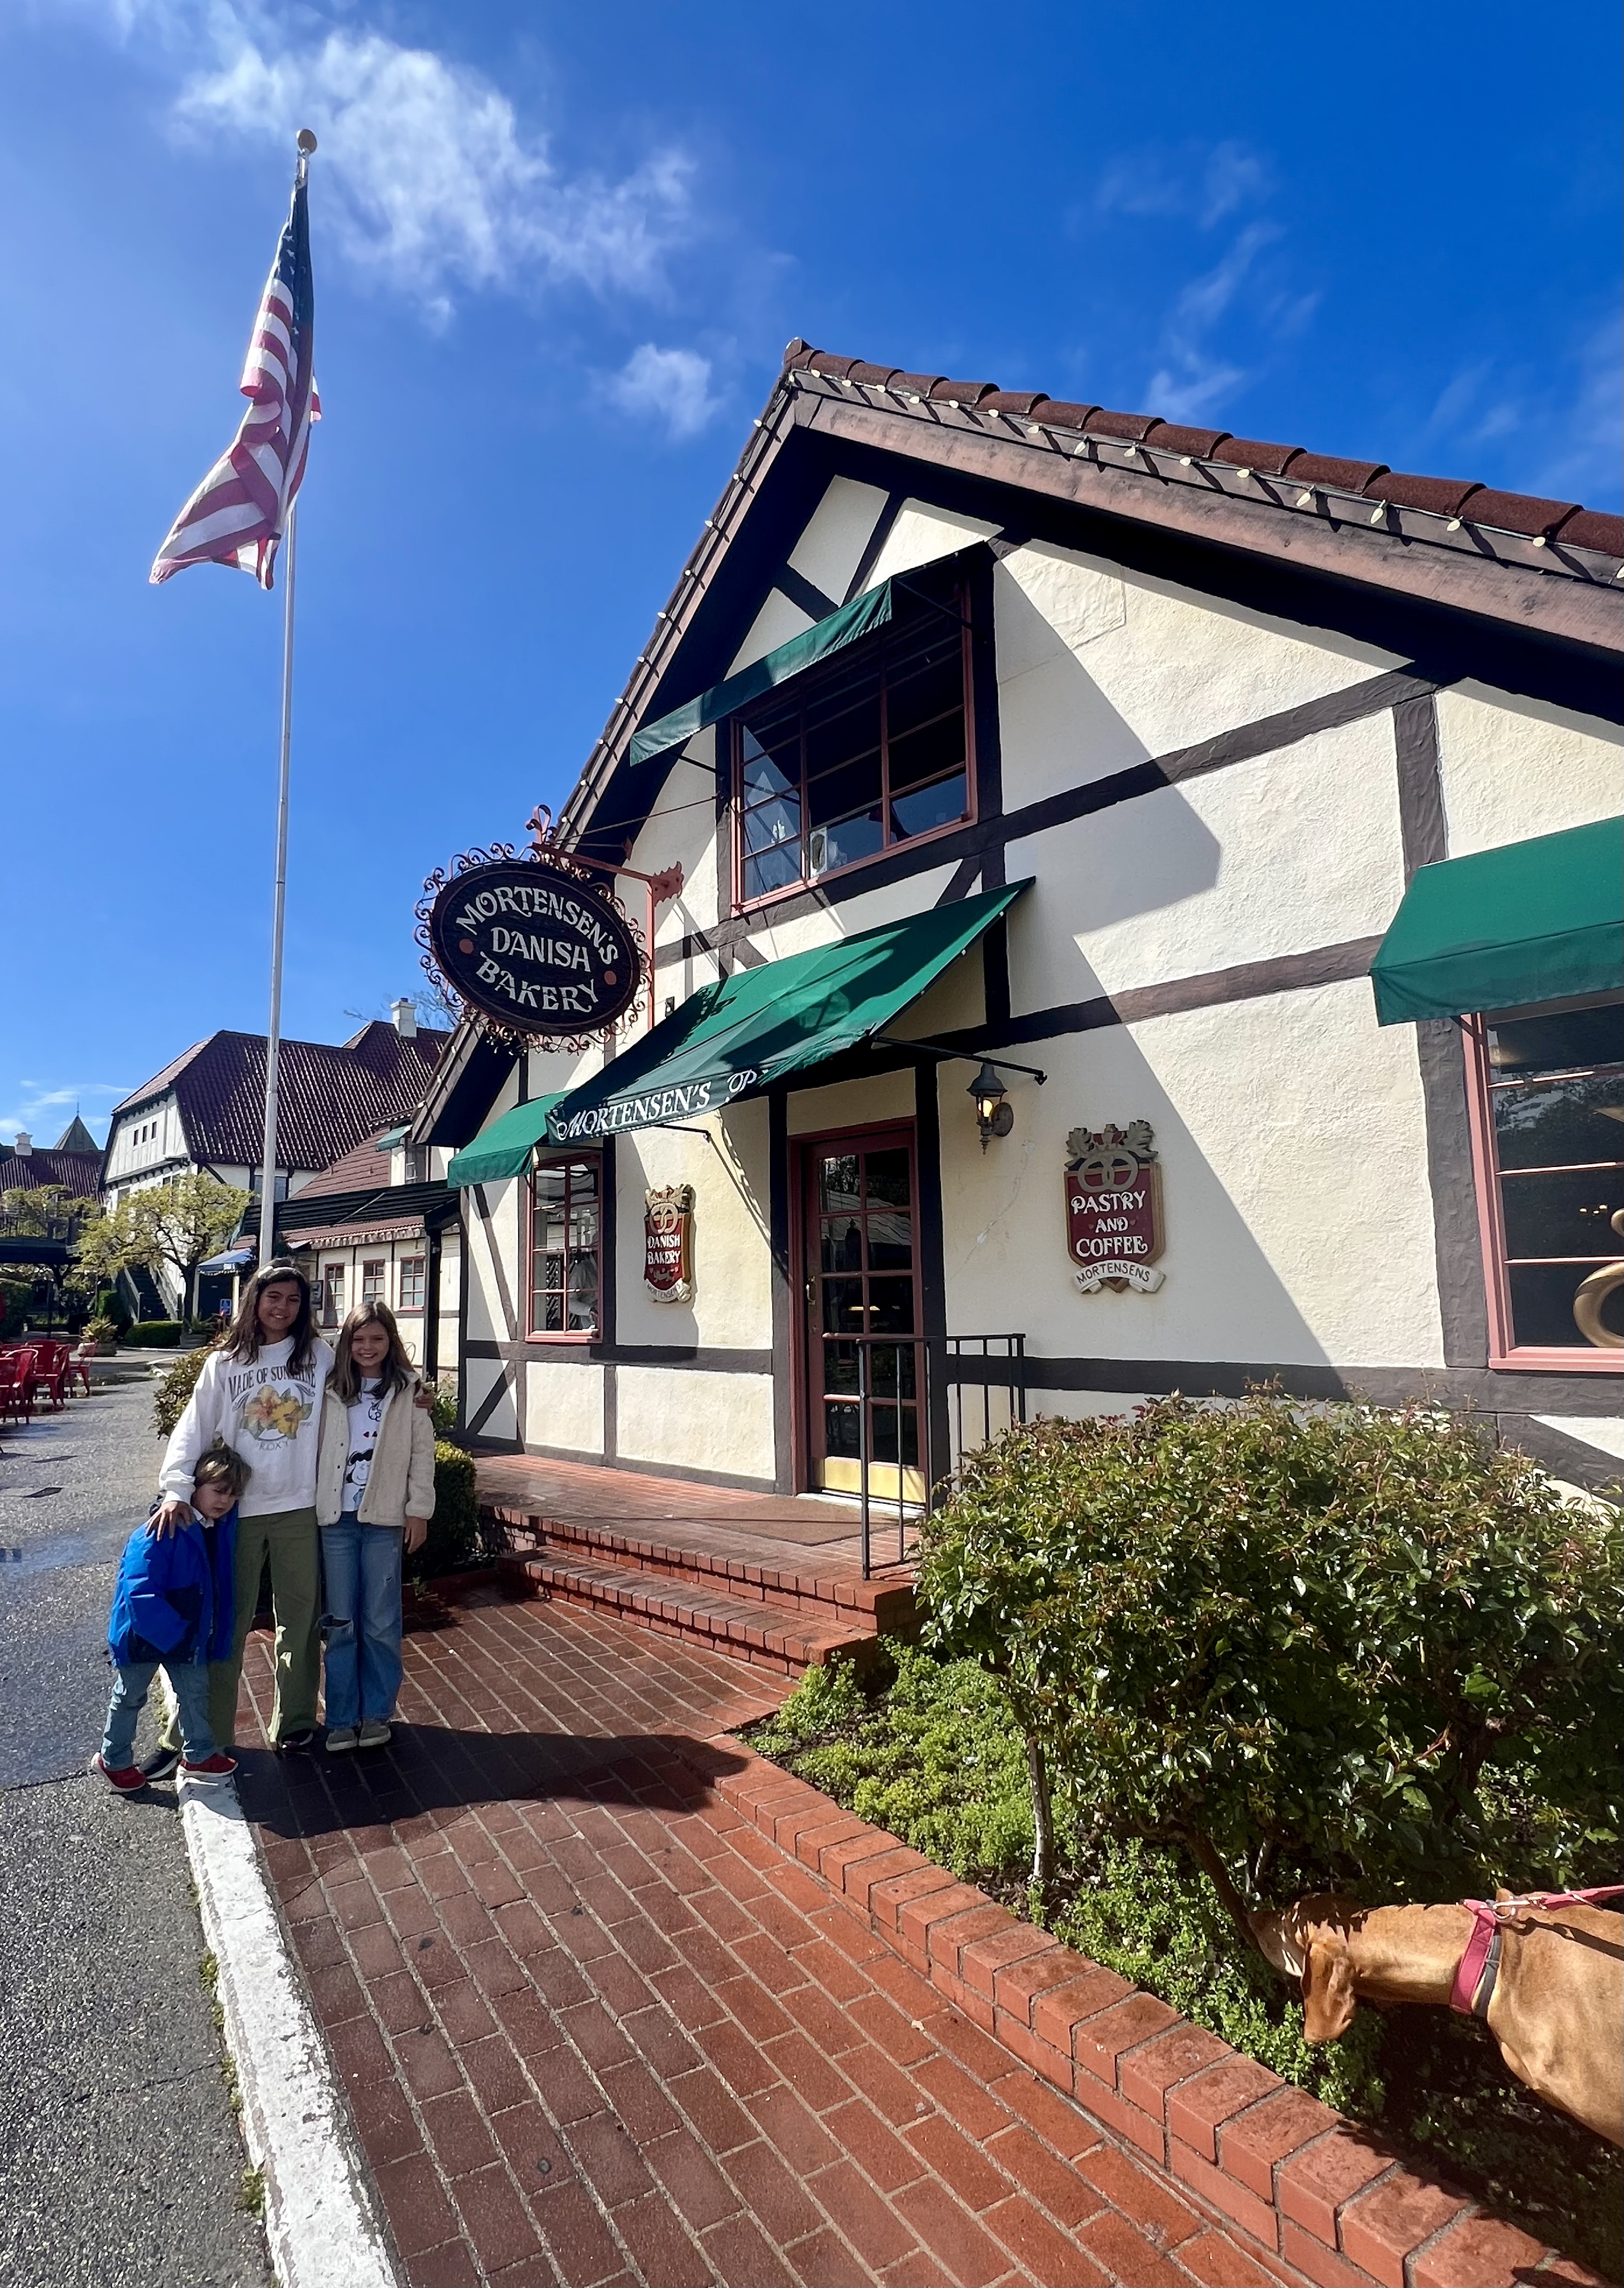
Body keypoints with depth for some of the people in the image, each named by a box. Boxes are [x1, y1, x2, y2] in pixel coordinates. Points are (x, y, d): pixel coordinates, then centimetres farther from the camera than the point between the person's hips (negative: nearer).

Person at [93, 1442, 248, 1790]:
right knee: (130, 1696, 16)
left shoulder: (224, 1527, -10)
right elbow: (141, 1593, -32)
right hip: (144, 1632, -6)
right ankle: (113, 1760, 37)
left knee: (195, 1689, 13)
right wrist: (176, 1634, -27)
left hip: (190, 1631, 6)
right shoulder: (163, 1531, -32)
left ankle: (199, 1755, 30)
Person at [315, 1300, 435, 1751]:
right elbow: (313, 1447, 4)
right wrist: (311, 1506, -2)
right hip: (336, 1518, 1)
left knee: (381, 1623, 7)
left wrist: (419, 1510, -2)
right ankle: (342, 1718, 21)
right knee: (340, 1622, 9)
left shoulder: (408, 1391, 0)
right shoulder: (330, 1391, 4)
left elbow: (422, 1452, 1)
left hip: (384, 1518, -1)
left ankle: (377, 1714, 21)